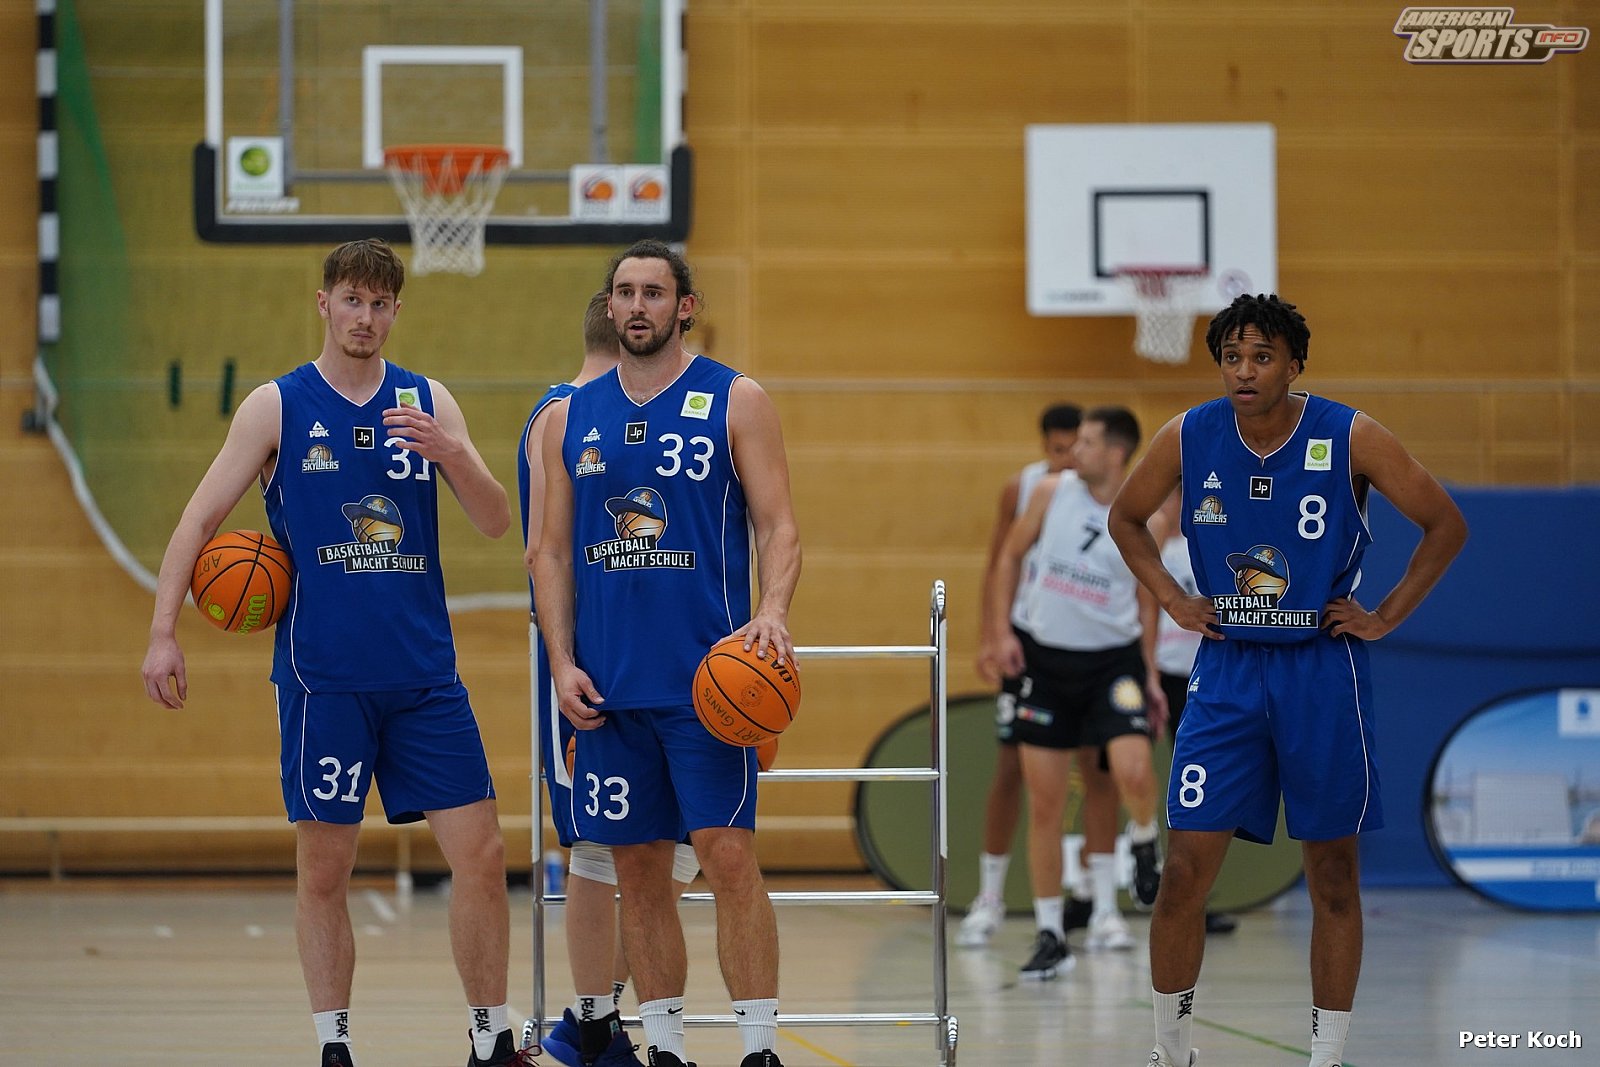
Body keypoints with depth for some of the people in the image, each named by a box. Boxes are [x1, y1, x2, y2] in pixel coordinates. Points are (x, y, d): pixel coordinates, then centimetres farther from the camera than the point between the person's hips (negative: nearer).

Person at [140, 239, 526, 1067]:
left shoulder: (428, 403, 8)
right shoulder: (277, 406, 2)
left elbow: (495, 523, 2)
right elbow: (198, 521, 0)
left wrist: (450, 454, -17)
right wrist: (163, 633, -11)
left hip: (424, 672, 2)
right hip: (322, 677, -2)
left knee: (479, 854, -3)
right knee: (323, 868, 1)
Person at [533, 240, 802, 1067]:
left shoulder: (734, 402, 2)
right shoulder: (572, 418, 11)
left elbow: (778, 528, -3)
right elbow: (553, 553, 13)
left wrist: (772, 613, -21)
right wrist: (562, 662, 2)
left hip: (706, 677, -4)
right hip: (609, 685, 4)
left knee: (728, 855, -10)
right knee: (638, 868, 6)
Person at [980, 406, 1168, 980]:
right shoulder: (1053, 492, -2)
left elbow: (1146, 602, 5)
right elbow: (1010, 556, 8)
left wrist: (1151, 676, 3)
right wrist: (1000, 631, -1)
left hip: (1113, 658, -2)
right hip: (1046, 656, 2)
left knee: (1131, 770, -24)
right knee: (1044, 800, 1)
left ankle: (1144, 843, 12)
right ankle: (1049, 934, 9)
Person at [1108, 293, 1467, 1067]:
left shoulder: (1350, 438, -10)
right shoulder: (1189, 438, -4)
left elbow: (1446, 525, -1)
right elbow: (1125, 518, 15)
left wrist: (1386, 616, -4)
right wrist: (1174, 601, 5)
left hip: (1321, 674, -1)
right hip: (1227, 670, 1)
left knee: (1332, 875, 4)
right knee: (1186, 867, -5)